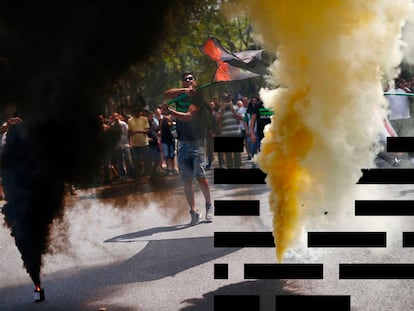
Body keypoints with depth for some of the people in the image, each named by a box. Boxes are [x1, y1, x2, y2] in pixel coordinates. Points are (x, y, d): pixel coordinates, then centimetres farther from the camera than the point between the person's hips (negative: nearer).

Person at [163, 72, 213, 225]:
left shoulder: (197, 96, -3)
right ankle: (194, 211, 7)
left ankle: (209, 204, 10)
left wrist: (169, 110, -16)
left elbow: (188, 116, -15)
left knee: (200, 176, -11)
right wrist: (184, 90, -21)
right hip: (182, 143, 4)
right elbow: (166, 94, -9)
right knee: (186, 179, 0)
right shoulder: (180, 95, 12)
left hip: (196, 142, -4)